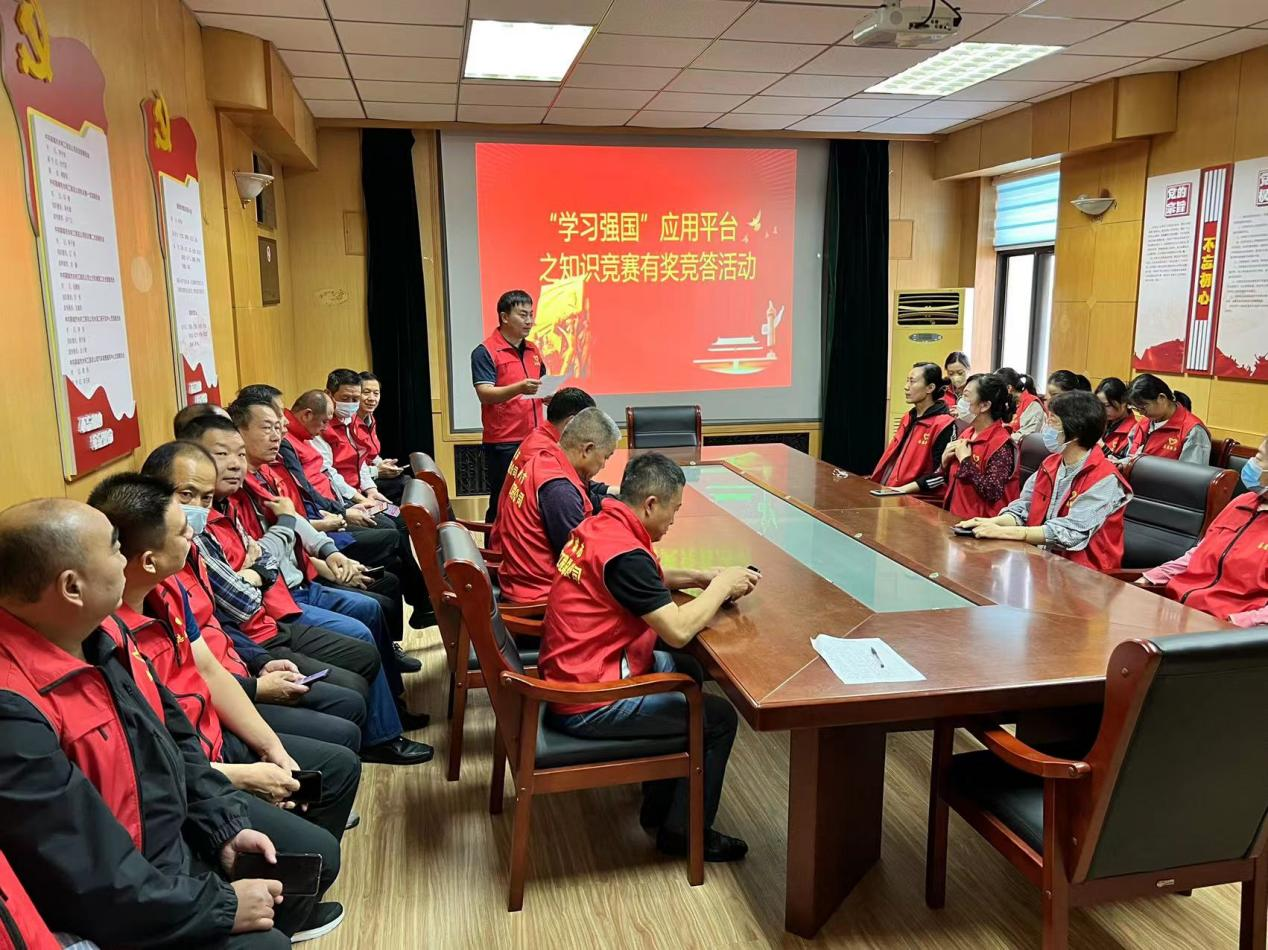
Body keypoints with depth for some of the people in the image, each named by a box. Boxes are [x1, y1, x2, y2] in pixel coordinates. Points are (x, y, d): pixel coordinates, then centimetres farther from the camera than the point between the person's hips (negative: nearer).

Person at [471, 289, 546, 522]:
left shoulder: (533, 350, 16)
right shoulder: (485, 352, -5)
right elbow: (484, 394, -15)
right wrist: (519, 388, -30)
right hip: (502, 443, -6)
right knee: (502, 505, -1)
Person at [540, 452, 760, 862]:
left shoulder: (599, 526, 3)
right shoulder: (624, 552, -25)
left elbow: (646, 578, 22)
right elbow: (679, 629, -26)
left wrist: (698, 578, 8)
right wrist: (722, 585, -11)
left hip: (568, 675, 10)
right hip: (587, 706, -10)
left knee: (687, 670, 24)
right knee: (719, 718, -1)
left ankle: (660, 803, 31)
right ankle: (683, 832, 18)